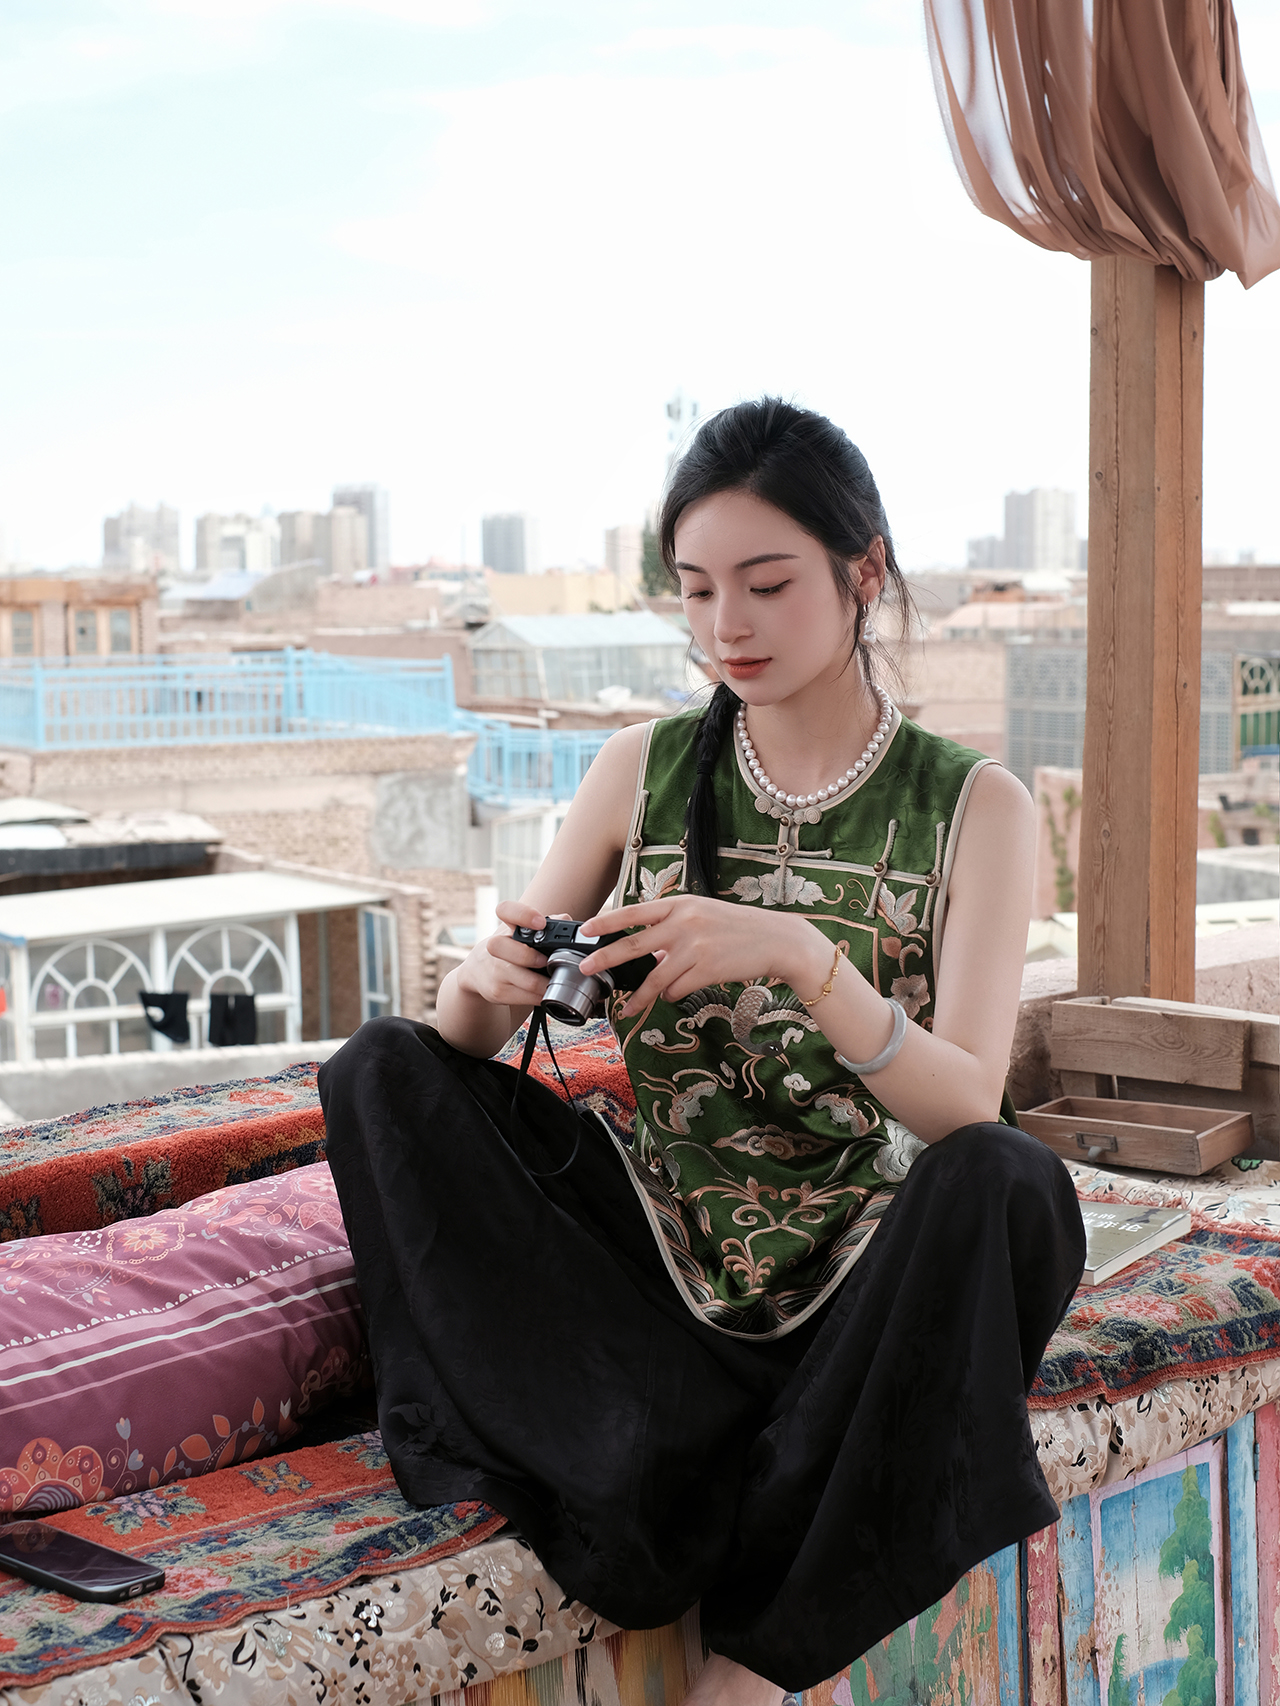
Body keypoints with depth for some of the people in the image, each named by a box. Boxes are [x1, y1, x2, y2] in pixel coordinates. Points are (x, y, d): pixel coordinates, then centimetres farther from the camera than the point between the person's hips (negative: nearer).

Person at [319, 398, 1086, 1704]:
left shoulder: (974, 806, -3)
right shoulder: (641, 772, 5)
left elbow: (966, 1110, -15)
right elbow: (463, 1041, 5)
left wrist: (799, 957, -32)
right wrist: (486, 982, -20)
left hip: (864, 1285, -2)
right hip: (665, 1263, 3)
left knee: (1008, 1181, -35)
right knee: (383, 1071, -15)